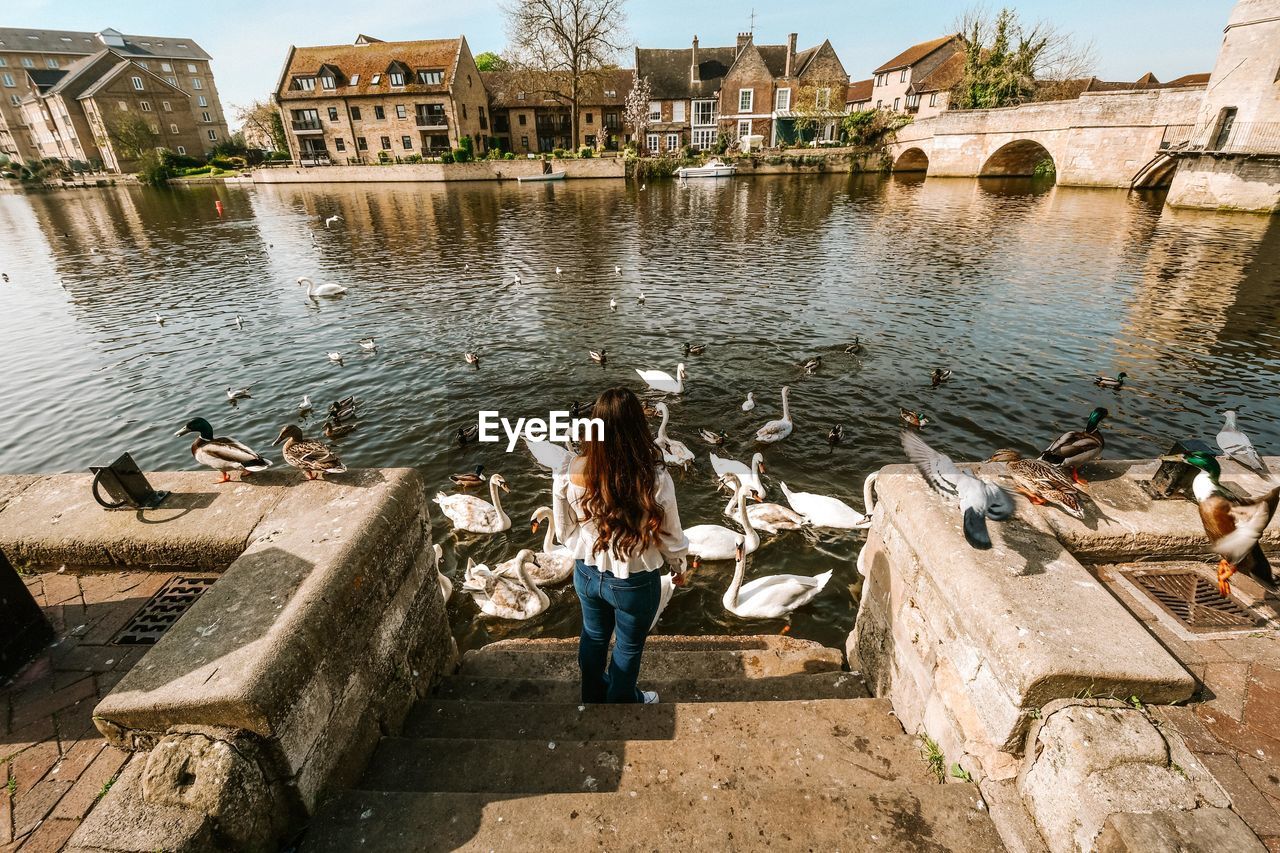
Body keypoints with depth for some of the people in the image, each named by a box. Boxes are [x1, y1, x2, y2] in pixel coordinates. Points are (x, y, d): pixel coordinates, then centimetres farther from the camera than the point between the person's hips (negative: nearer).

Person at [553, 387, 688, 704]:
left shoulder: (572, 473, -22)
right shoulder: (655, 480, -30)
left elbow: (565, 529, -6)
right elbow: (670, 536, -15)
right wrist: (679, 564, 6)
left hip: (587, 574, 3)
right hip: (633, 582, -3)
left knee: (593, 636, 30)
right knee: (629, 646, 25)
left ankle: (594, 693, 58)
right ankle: (622, 701, 52)